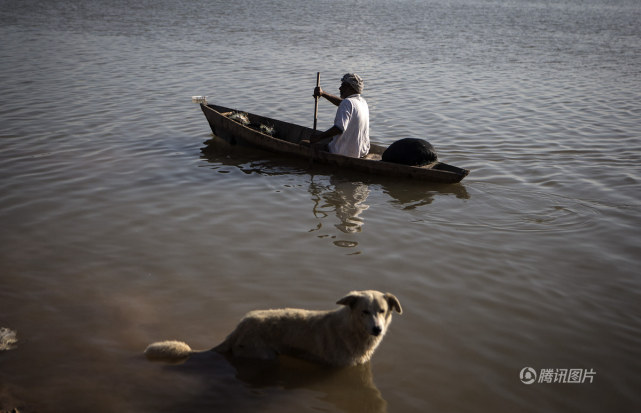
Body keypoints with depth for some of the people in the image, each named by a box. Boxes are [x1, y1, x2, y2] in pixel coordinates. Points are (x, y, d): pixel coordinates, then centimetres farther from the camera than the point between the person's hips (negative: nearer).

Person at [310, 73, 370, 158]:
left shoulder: (348, 102, -20)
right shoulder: (363, 102, 8)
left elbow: (340, 128, -31)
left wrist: (319, 136, -22)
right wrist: (323, 93, 24)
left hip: (346, 153, -9)